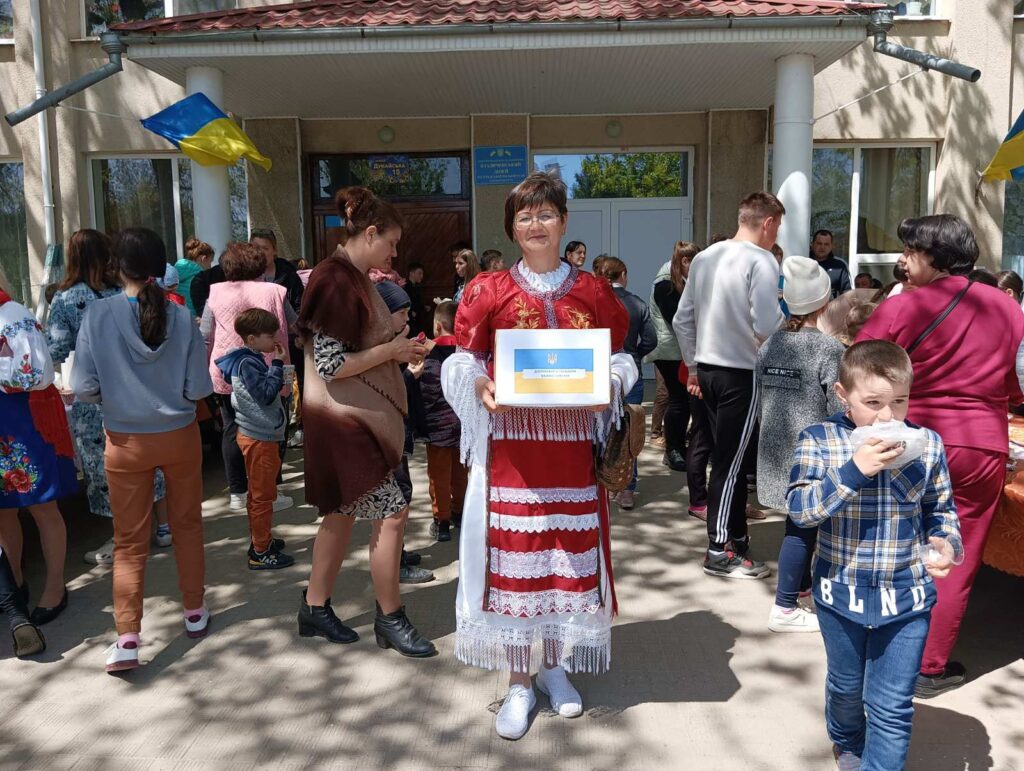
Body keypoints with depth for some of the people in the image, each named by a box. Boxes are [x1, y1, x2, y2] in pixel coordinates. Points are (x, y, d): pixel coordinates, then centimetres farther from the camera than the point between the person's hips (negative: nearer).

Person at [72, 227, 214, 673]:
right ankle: (195, 613, 31)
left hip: (125, 441, -1)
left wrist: (116, 393, 9)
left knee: (129, 540, 9)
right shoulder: (182, 318, -12)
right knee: (187, 525, 18)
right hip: (179, 436, 1)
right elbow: (198, 389, -9)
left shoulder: (98, 315, -13)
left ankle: (127, 639, 6)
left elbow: (84, 389, -12)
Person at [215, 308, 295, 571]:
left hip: (259, 434, 10)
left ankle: (261, 540, 35)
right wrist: (277, 365, -20)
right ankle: (260, 553, 6)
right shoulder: (247, 363, -19)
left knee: (258, 493, 21)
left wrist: (280, 381, 1)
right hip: (259, 438, -10)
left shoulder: (253, 359, 10)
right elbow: (266, 394, -24)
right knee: (263, 495, -2)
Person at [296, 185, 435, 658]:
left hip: (358, 414, 10)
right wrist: (392, 350, -14)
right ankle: (390, 619, 12)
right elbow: (331, 364, -22)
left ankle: (315, 609, 30)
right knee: (392, 512, -4)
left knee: (343, 513, 16)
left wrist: (398, 349, 8)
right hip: (344, 418, -10)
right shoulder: (337, 281, -18)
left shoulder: (353, 278, 12)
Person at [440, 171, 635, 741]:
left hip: (572, 442, 2)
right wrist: (483, 388, -17)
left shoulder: (594, 292, 8)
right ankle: (519, 683, 19)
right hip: (510, 444, -1)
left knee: (570, 553, 8)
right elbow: (462, 365, 4)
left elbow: (620, 360, 11)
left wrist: (608, 385, -10)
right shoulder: (489, 291, 3)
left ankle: (556, 666, 30)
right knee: (513, 555, 2)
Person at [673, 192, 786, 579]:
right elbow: (766, 327, -20)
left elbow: (682, 321, 11)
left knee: (727, 457, 17)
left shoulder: (704, 257, 9)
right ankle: (719, 552, 10)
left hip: (707, 370, 7)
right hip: (743, 373, -7)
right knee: (729, 462, 1)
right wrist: (789, 315, 2)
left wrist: (693, 366, 20)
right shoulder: (761, 261, -12)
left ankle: (737, 536, 29)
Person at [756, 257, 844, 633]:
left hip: (775, 448, 7)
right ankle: (785, 609, 6)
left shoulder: (770, 345, 4)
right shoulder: (830, 350, -14)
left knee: (801, 519, 22)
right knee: (803, 524, 1)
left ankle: (801, 582, 38)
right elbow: (839, 412, -12)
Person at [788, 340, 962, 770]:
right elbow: (800, 510, -21)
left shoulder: (927, 444, -6)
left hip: (906, 598, 0)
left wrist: (947, 544, -15)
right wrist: (855, 470, -30)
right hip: (840, 593, 0)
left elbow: (941, 510, 6)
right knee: (845, 685, 24)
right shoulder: (818, 441, -13)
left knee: (892, 706, 4)